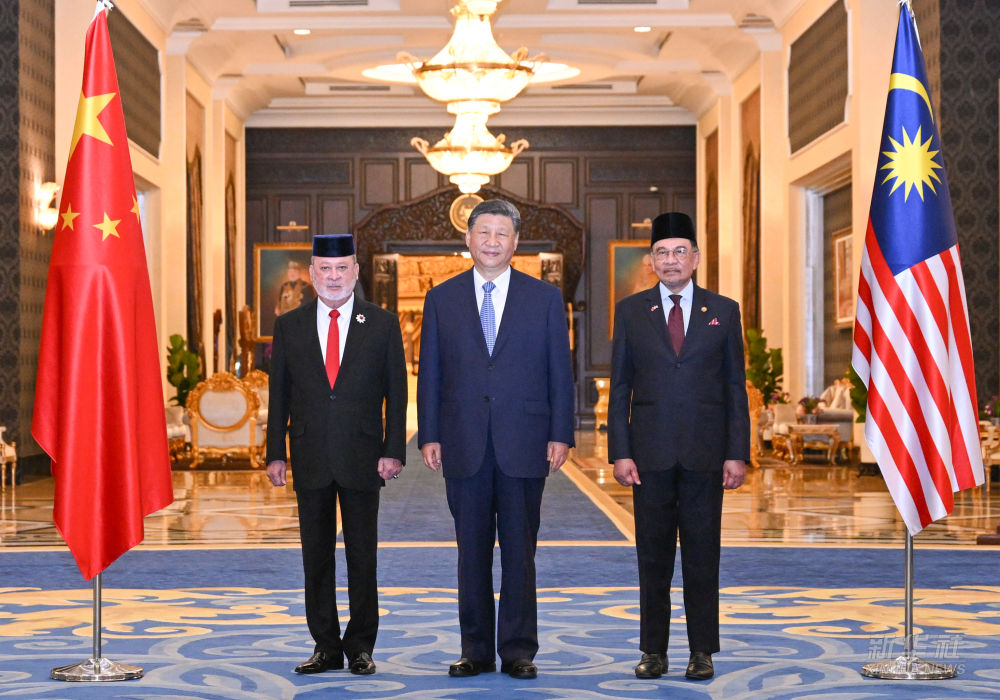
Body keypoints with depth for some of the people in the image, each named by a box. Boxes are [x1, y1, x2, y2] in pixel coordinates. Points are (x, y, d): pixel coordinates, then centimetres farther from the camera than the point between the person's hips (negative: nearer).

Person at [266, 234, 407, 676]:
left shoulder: (382, 324, 3)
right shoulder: (289, 326, 7)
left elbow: (395, 392, 2)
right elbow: (279, 395, 7)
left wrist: (393, 452, -5)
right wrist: (275, 454, 2)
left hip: (362, 458, -1)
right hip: (310, 460, 2)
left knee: (362, 555, 4)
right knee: (316, 556, 6)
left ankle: (360, 646, 14)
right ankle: (326, 647, 15)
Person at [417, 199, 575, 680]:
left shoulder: (544, 298, 5)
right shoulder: (441, 299, 8)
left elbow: (560, 373, 4)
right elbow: (430, 374, 7)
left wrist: (561, 435, -3)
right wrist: (429, 436, 0)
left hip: (524, 445, -1)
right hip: (464, 446, 1)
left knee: (520, 551, 3)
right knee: (472, 551, 7)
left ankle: (518, 650, 11)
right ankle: (476, 650, 15)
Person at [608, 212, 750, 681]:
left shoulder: (723, 311, 7)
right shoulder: (630, 311, 7)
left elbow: (735, 389, 6)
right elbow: (620, 389, 6)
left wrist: (737, 454, -1)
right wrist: (620, 453, -3)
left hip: (704, 455, 0)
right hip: (650, 455, 1)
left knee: (702, 556, 3)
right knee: (653, 557, 5)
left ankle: (702, 651, 12)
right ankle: (653, 651, 13)